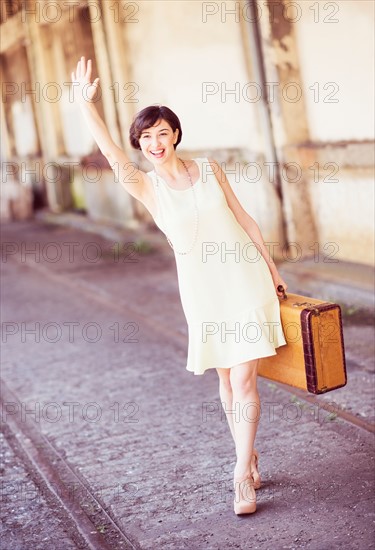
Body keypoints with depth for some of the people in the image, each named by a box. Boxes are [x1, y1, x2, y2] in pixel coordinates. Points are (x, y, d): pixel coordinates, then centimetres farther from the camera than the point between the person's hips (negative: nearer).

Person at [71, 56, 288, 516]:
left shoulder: (209, 168, 1)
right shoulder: (146, 188, -2)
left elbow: (244, 219, 8)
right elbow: (112, 154, -20)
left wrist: (272, 269, 10)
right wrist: (85, 105, -32)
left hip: (245, 279, -1)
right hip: (202, 289, 1)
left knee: (243, 379, -5)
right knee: (226, 379, 11)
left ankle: (243, 474, 0)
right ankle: (248, 456, 30)